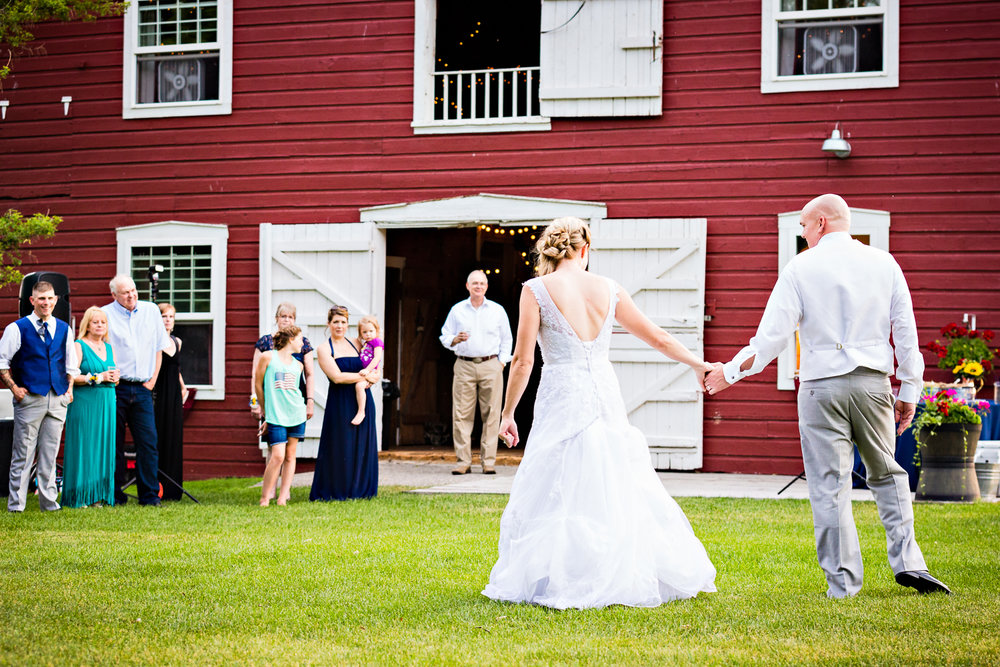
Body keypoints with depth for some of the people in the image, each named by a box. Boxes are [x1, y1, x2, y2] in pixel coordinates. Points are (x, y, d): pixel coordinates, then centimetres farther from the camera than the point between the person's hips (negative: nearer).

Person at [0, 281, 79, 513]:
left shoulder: (64, 329, 12)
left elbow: (71, 363, 21)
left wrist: (69, 388, 9)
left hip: (58, 399, 4)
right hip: (30, 398, -4)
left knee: (50, 453, 7)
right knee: (23, 454, -2)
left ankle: (49, 501, 14)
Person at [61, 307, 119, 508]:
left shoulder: (109, 348, 16)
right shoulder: (79, 346, -3)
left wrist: (114, 377, -1)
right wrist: (97, 377, -16)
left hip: (106, 403, 6)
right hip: (84, 403, -6)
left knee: (104, 447, 5)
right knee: (84, 448, -6)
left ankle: (98, 496, 9)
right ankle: (80, 497, -3)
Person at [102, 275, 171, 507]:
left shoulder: (151, 311, 11)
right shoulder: (105, 314, -1)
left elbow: (159, 348, 16)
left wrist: (152, 380, 8)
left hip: (142, 389, 3)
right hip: (116, 388, -3)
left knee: (148, 442, -3)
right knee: (114, 443, 1)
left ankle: (150, 496, 1)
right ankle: (115, 495, 9)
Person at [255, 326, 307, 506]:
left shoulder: (297, 365, 12)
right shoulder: (268, 357, -2)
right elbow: (258, 385, 4)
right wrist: (266, 410, 10)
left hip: (296, 413, 5)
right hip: (275, 415, -5)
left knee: (290, 455, 4)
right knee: (278, 455, -14)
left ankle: (283, 498, 9)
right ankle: (265, 497, -3)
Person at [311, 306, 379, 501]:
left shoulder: (355, 344, 14)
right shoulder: (324, 349, -1)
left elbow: (376, 371, 18)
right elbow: (337, 376, -13)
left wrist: (371, 378, -6)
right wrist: (364, 377, -8)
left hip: (362, 402, 5)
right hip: (340, 403, -5)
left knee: (362, 447, 5)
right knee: (340, 447, -3)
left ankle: (359, 490, 14)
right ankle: (335, 491, 5)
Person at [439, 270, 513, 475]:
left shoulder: (497, 310, 11)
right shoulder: (457, 310, 11)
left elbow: (506, 340, 14)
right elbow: (445, 337, 13)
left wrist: (501, 363, 3)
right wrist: (455, 340, -9)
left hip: (490, 366, 0)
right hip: (464, 366, 0)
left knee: (491, 414, -4)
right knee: (461, 414, -5)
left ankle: (488, 461, 0)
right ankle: (463, 461, -1)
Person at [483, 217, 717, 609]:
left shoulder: (536, 290, -5)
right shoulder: (608, 289, 6)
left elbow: (523, 360, -7)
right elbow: (657, 337, 14)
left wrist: (507, 413, 2)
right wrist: (698, 364, 27)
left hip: (561, 400, -4)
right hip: (605, 395, 4)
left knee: (557, 495, 3)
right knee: (618, 489, 13)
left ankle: (561, 584, 4)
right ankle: (629, 576, 19)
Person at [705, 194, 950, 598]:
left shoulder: (801, 268, -2)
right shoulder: (883, 263, 6)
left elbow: (772, 335, -5)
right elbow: (905, 332, 5)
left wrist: (731, 372, 5)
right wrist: (908, 392, 11)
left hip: (822, 386, -3)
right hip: (873, 381, 3)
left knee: (829, 486, 1)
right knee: (887, 474, 17)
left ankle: (843, 582, 1)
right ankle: (907, 561, 6)